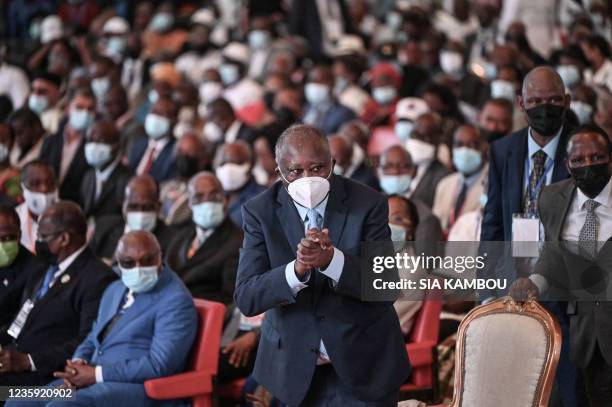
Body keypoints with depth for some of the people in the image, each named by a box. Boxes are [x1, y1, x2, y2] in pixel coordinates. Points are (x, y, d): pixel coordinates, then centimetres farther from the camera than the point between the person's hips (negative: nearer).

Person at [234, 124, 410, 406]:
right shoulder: (260, 211, -9)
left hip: (364, 365, -1)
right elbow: (246, 299, -17)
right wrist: (297, 268, -35)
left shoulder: (368, 204, -12)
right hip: (297, 366, 1)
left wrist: (331, 259, -34)